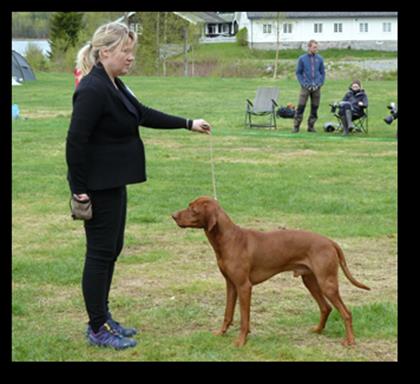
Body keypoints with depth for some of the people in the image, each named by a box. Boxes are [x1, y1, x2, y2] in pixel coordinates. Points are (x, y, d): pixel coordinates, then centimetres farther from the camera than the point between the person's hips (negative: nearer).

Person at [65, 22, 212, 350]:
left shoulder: (113, 84, 10)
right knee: (100, 253, -3)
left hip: (113, 183, 10)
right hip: (97, 185, -10)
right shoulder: (93, 89, -21)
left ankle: (102, 318, 25)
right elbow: (76, 141, -22)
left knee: (112, 250, 15)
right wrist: (80, 190, -21)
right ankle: (98, 330, 6)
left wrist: (188, 124, 22)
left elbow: (143, 114, 21)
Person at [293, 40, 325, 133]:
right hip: (306, 87, -2)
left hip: (316, 87, 3)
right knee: (300, 107, -8)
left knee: (315, 108, 5)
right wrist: (303, 83, -7)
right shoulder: (302, 59, 1)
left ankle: (311, 126, 15)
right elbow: (298, 72, 3)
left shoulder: (319, 59, 6)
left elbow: (322, 72, 12)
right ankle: (296, 126, -4)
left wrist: (320, 83, -1)